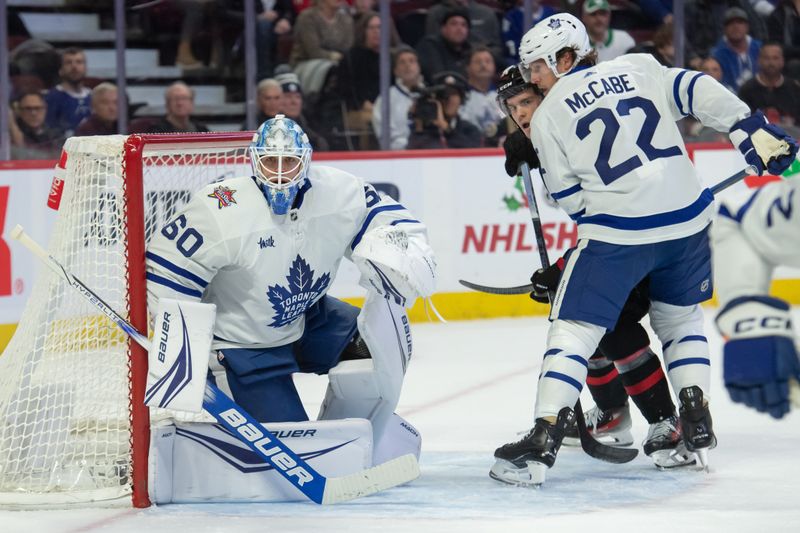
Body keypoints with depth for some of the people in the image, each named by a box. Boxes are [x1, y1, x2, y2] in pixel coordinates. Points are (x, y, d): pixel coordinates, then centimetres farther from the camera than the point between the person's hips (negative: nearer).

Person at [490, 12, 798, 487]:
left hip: (618, 231, -4)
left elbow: (571, 197, 7)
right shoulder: (641, 68, 12)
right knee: (680, 316, 25)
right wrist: (754, 132, -2)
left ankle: (542, 444, -10)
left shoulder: (549, 115, 5)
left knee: (575, 328, 1)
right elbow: (700, 92, 0)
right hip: (688, 219, 4)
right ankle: (697, 429, 15)